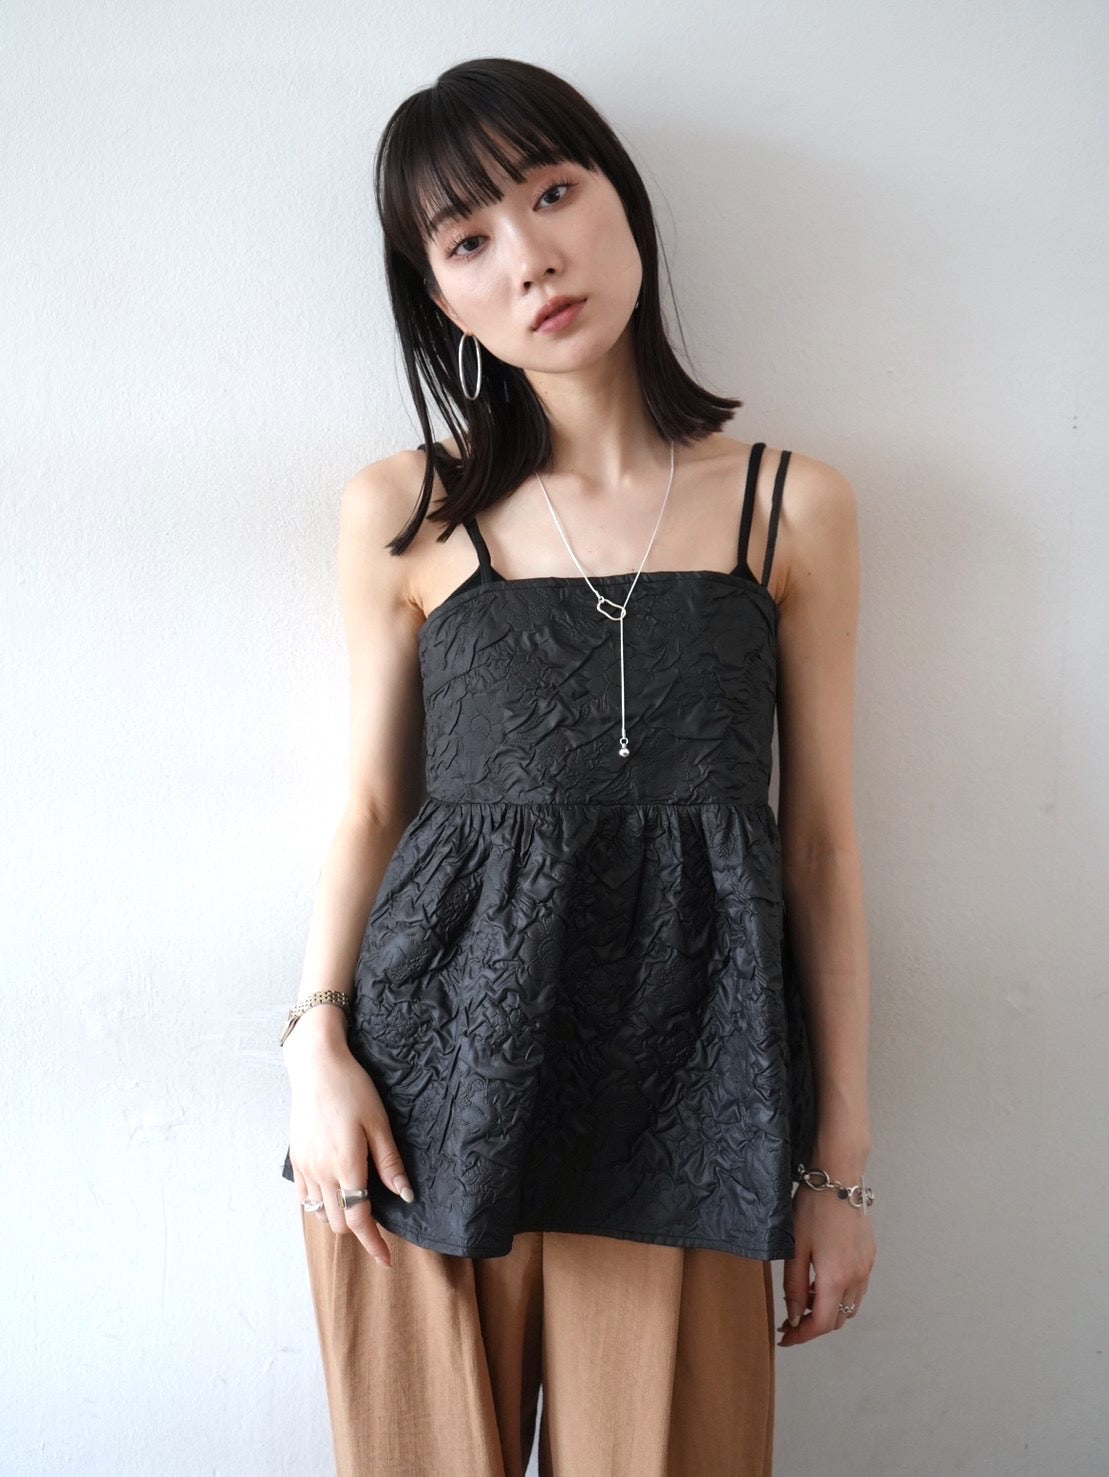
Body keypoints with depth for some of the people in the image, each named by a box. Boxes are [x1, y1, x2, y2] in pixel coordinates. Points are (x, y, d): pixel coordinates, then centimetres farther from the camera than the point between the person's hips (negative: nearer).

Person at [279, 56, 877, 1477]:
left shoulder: (794, 506, 2)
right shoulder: (400, 512, 2)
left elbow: (820, 838, 3)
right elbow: (371, 805, 7)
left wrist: (841, 1160, 4)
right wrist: (318, 1046, -6)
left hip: (680, 1090, 0)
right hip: (437, 1082, 1)